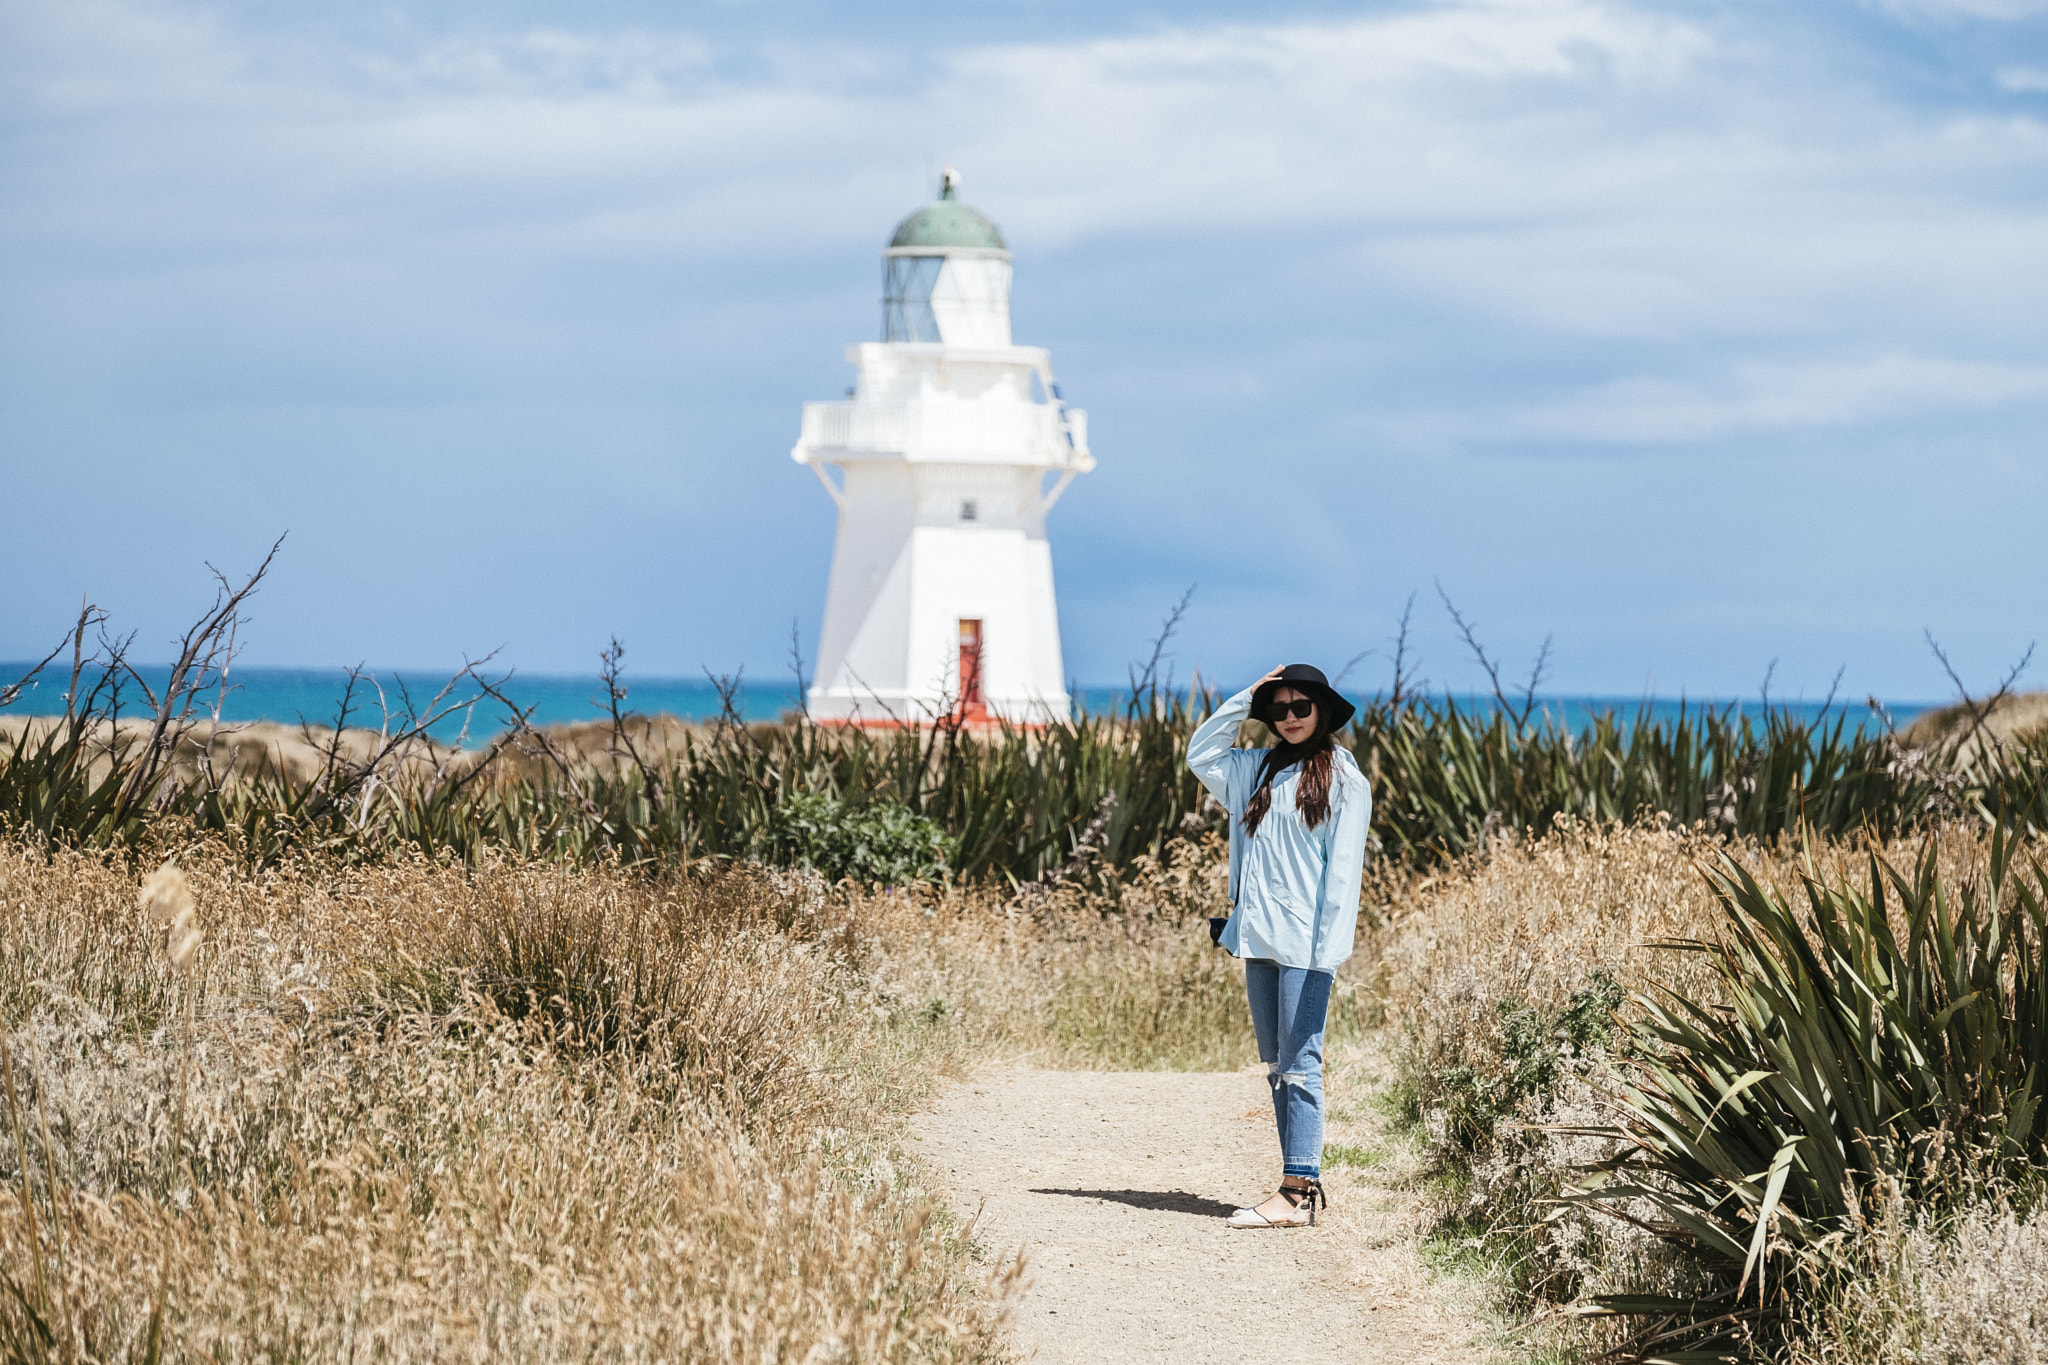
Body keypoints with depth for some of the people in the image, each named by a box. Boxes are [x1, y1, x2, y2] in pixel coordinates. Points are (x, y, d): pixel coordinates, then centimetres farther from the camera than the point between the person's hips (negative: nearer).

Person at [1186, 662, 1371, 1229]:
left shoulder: (1343, 778, -5)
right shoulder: (1261, 769, 14)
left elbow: (1343, 866, -9)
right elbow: (1201, 754, 21)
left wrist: (1329, 946, -15)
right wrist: (1245, 699, 10)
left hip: (1304, 943, -7)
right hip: (1259, 937, 7)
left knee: (1299, 1064, -9)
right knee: (1275, 1067, 8)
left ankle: (1297, 1192, -10)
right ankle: (1302, 1181, 13)